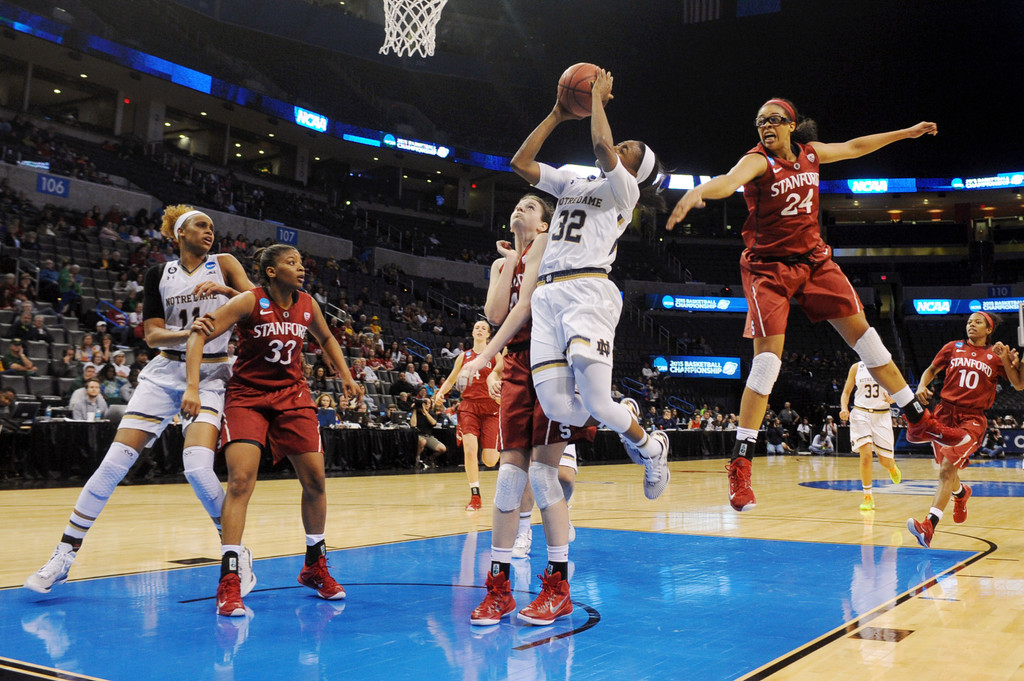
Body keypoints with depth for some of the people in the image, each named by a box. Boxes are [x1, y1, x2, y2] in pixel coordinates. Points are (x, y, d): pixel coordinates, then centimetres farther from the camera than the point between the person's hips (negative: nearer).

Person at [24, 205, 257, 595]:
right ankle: (64, 556, 7)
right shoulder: (159, 275, 8)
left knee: (197, 467, -20)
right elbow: (152, 335, 1)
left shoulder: (223, 265, 4)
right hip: (164, 372, 2)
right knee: (114, 463, -5)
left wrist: (224, 290, -23)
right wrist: (190, 333, -19)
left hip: (210, 375, -2)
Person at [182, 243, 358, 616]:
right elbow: (199, 335, -20)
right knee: (240, 480, -18)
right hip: (247, 395, -4)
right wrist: (192, 387, -30)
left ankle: (315, 567, 22)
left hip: (292, 396, 4)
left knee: (315, 481, 1)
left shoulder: (307, 305, 0)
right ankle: (229, 582, -11)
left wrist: (346, 376, 15)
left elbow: (326, 339, 21)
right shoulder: (251, 302, -15)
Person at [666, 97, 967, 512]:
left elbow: (854, 147, 24)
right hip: (768, 267, -6)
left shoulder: (810, 152, 5)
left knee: (861, 331, 5)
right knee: (767, 358, -16)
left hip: (814, 259, 6)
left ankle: (918, 422, 18)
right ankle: (740, 464, -12)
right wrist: (700, 190, -59)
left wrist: (906, 133, 33)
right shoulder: (758, 161, -13)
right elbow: (730, 180, -36)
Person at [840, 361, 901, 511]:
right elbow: (846, 392, 9)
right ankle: (867, 497, -3)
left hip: (882, 416, 1)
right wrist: (844, 408, -9)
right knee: (866, 455, -17)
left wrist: (890, 399, -17)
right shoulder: (856, 368, 5)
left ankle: (892, 467, 44)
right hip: (861, 414, 0)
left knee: (885, 460, 3)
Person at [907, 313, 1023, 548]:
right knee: (946, 469, 15)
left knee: (947, 469, -18)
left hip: (972, 418, -3)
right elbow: (931, 370, 19)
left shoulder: (996, 355, 6)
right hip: (945, 412, 3)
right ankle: (961, 494, 52)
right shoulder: (953, 348, 10)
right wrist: (922, 385, -1)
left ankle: (928, 526, -25)